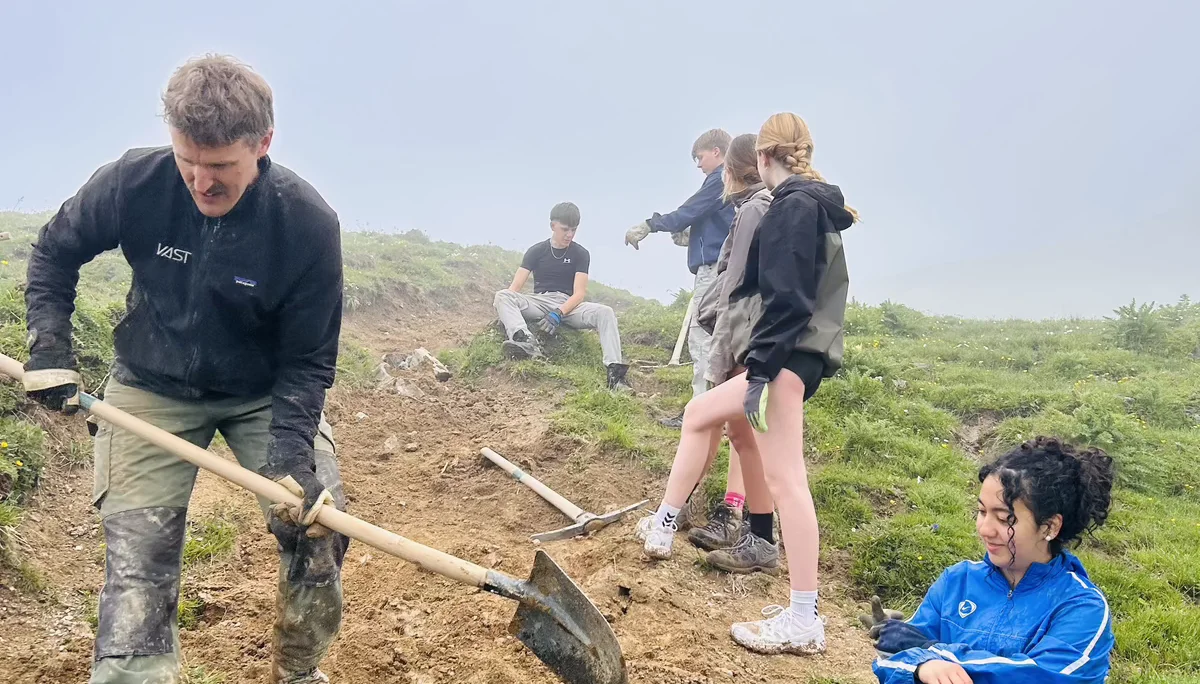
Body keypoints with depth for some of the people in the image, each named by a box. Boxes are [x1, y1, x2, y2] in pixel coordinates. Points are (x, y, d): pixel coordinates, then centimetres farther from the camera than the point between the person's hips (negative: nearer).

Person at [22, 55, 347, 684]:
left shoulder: (310, 224, -24)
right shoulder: (134, 182, -20)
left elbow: (307, 360, -16)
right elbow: (54, 251, 2)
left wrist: (290, 454, -28)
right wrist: (48, 347, -7)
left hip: (265, 392, 0)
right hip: (153, 388, 1)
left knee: (317, 528, -7)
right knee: (137, 554, -6)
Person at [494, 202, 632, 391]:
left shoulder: (580, 254, 4)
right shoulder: (536, 251, 6)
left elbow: (579, 293, -6)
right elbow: (515, 287, -2)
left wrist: (558, 313, -25)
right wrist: (505, 313, -23)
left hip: (569, 305, 0)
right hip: (539, 302, 1)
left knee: (605, 312, -30)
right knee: (502, 296, -28)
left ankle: (614, 371, -41)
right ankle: (526, 342, -56)